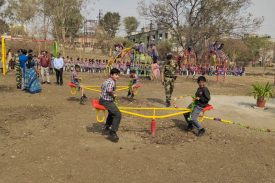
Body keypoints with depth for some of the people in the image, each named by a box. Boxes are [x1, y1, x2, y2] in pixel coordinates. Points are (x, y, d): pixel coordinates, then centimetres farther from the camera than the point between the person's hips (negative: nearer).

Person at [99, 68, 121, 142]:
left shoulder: (107, 80, 12)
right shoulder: (112, 82, -20)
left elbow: (102, 86, 30)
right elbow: (109, 90, -38)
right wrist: (113, 94, -17)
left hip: (103, 99, 11)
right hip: (107, 101, -11)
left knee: (112, 113, 32)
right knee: (118, 115, -17)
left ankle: (106, 128, 42)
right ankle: (112, 133, -13)